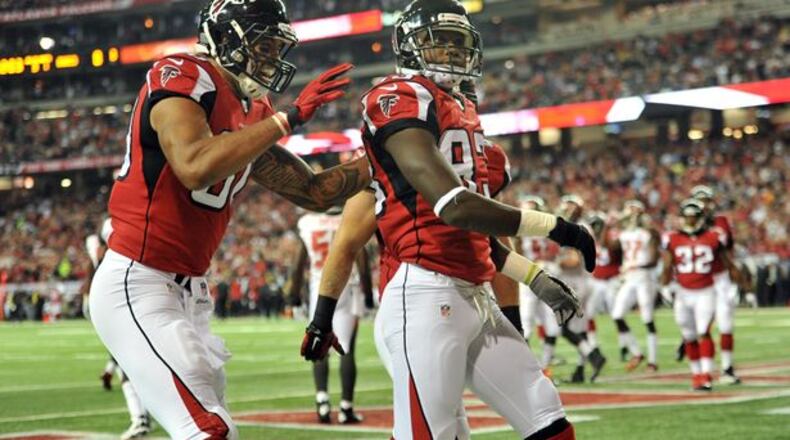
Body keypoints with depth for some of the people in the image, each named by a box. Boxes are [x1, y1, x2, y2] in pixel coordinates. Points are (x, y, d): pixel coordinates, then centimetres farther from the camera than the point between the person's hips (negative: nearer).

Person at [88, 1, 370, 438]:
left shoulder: (251, 115, 13)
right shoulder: (183, 77, -12)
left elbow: (314, 191, 20)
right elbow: (196, 168, -30)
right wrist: (289, 117, -25)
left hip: (189, 294, 10)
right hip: (137, 287, -10)